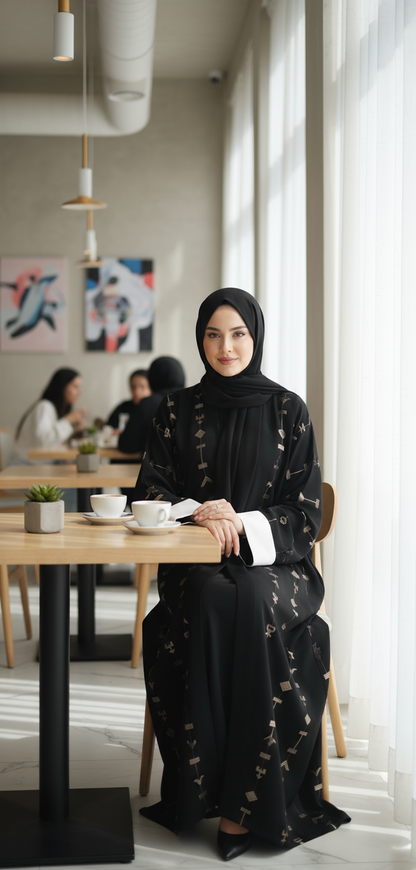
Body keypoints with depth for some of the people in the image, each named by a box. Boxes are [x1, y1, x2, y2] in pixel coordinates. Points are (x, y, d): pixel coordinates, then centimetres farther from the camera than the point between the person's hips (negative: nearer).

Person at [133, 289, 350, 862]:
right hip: (197, 562, 1)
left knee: (252, 603, -35)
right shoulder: (178, 411, 10)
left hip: (273, 561, -1)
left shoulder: (287, 410, 6)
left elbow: (304, 509, 2)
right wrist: (199, 510, -14)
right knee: (214, 601, -34)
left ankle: (244, 800, -29)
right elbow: (151, 489, 7)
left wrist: (241, 524, -15)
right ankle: (207, 787, -29)